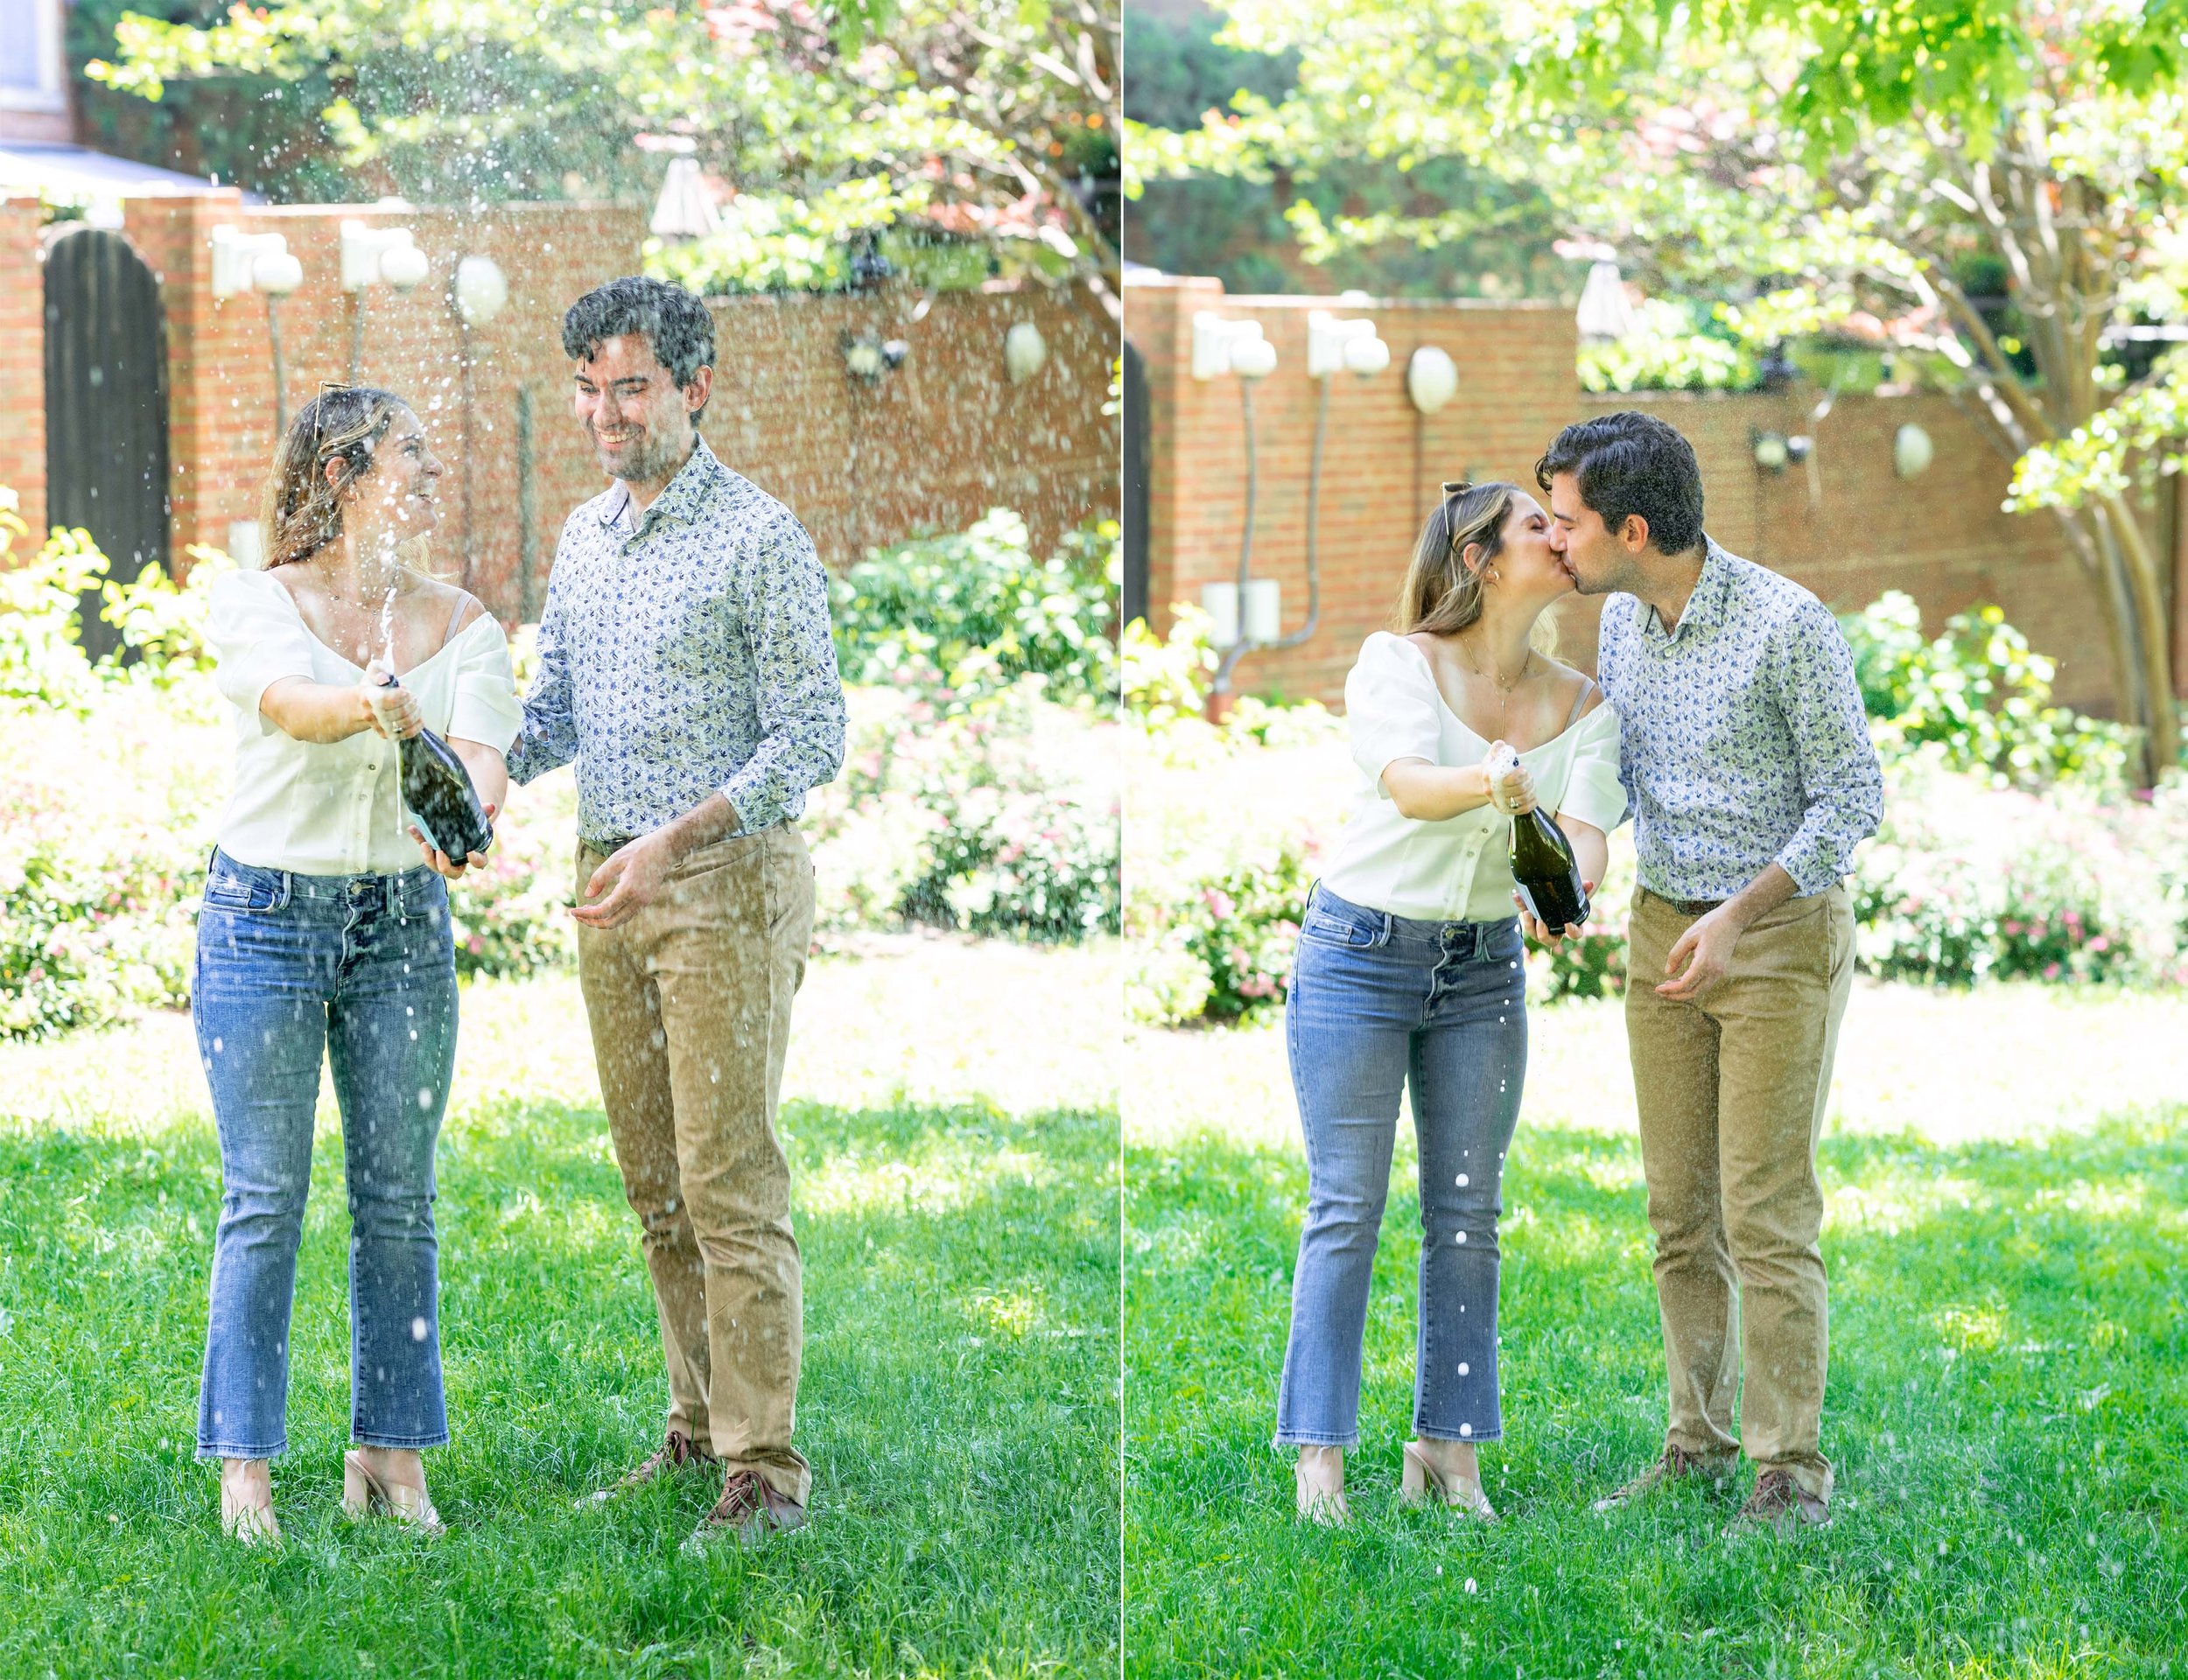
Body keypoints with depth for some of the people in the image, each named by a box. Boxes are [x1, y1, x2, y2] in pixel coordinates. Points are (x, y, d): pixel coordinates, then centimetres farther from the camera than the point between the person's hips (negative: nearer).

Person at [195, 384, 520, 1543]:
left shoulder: (460, 623, 5)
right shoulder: (254, 603, -5)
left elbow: (480, 752, -12)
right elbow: (290, 703, -27)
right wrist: (372, 709, -49)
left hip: (403, 921, 3)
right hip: (265, 915, -3)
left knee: (399, 1197, 4)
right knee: (265, 1197, -4)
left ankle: (392, 1458, 12)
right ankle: (244, 1468, 2)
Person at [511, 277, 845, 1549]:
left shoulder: (759, 537, -10)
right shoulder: (585, 537, 13)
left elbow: (810, 738, -13)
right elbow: (554, 710, 20)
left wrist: (673, 840, -22)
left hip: (727, 883, -7)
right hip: (611, 888, 7)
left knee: (731, 1185, -8)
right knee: (657, 1187, 11)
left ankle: (766, 1466, -5)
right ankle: (700, 1430, 19)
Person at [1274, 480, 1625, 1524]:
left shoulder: (1582, 706, 2)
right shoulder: (1397, 663, -11)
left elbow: (1585, 824, -12)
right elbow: (1406, 780, -28)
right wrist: (1490, 786, -50)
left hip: (1484, 970, 5)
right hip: (1359, 956, -4)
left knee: (1467, 1214, 5)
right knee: (1346, 1210, -4)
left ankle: (1448, 1449, 11)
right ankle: (1319, 1455, -1)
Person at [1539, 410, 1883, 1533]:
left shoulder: (1788, 625, -20)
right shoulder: (1622, 620, 2)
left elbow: (1853, 799, -15)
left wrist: (1739, 913, -23)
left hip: (1781, 935, -7)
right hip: (1665, 930, 7)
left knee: (1766, 1214, -7)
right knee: (1679, 1211, 9)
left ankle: (1792, 1472, -1)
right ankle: (1698, 1443, 19)